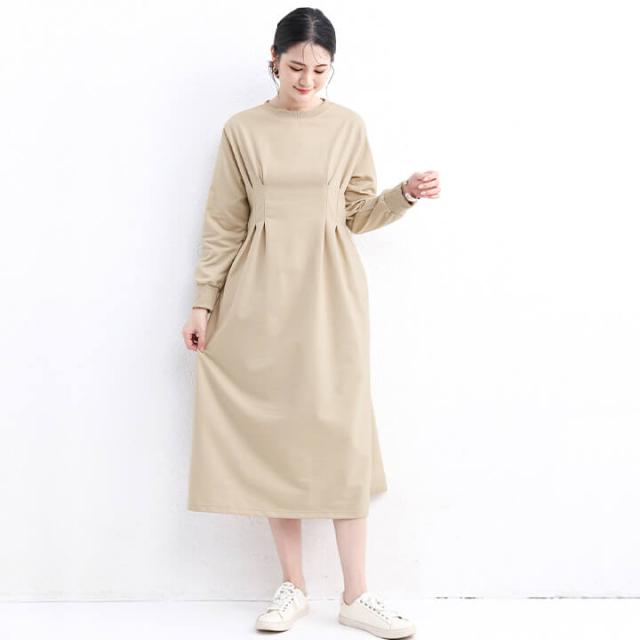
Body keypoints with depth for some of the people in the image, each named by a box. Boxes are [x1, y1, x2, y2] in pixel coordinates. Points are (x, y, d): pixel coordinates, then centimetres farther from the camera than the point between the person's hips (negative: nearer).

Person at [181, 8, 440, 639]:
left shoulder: (348, 126, 6)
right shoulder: (242, 130, 5)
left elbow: (360, 213, 11)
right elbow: (223, 225, 6)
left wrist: (406, 194, -6)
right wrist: (204, 301, 2)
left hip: (330, 295, 0)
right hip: (261, 298, 0)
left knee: (341, 433, -3)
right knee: (273, 432, 2)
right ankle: (292, 586, 15)